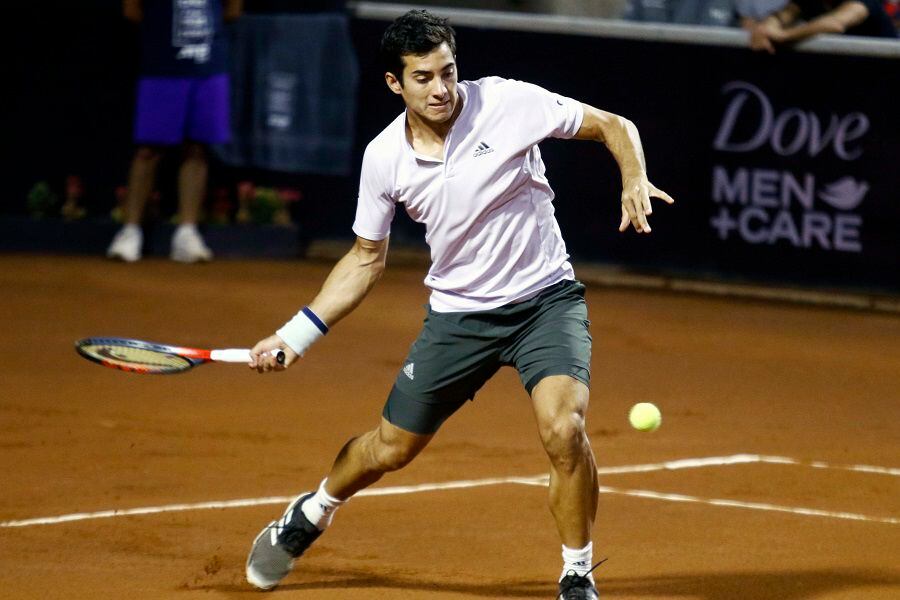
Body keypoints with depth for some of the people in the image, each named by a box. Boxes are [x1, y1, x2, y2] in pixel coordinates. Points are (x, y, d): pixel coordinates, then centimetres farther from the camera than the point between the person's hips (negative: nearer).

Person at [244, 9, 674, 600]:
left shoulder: (506, 102, -16)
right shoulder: (384, 158, -6)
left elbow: (613, 125, -7)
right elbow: (366, 258, 8)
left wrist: (634, 180, -28)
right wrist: (294, 336, 3)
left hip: (546, 299, -3)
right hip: (457, 313, 3)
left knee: (564, 428, -27)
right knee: (390, 449, 12)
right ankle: (311, 515, 45)